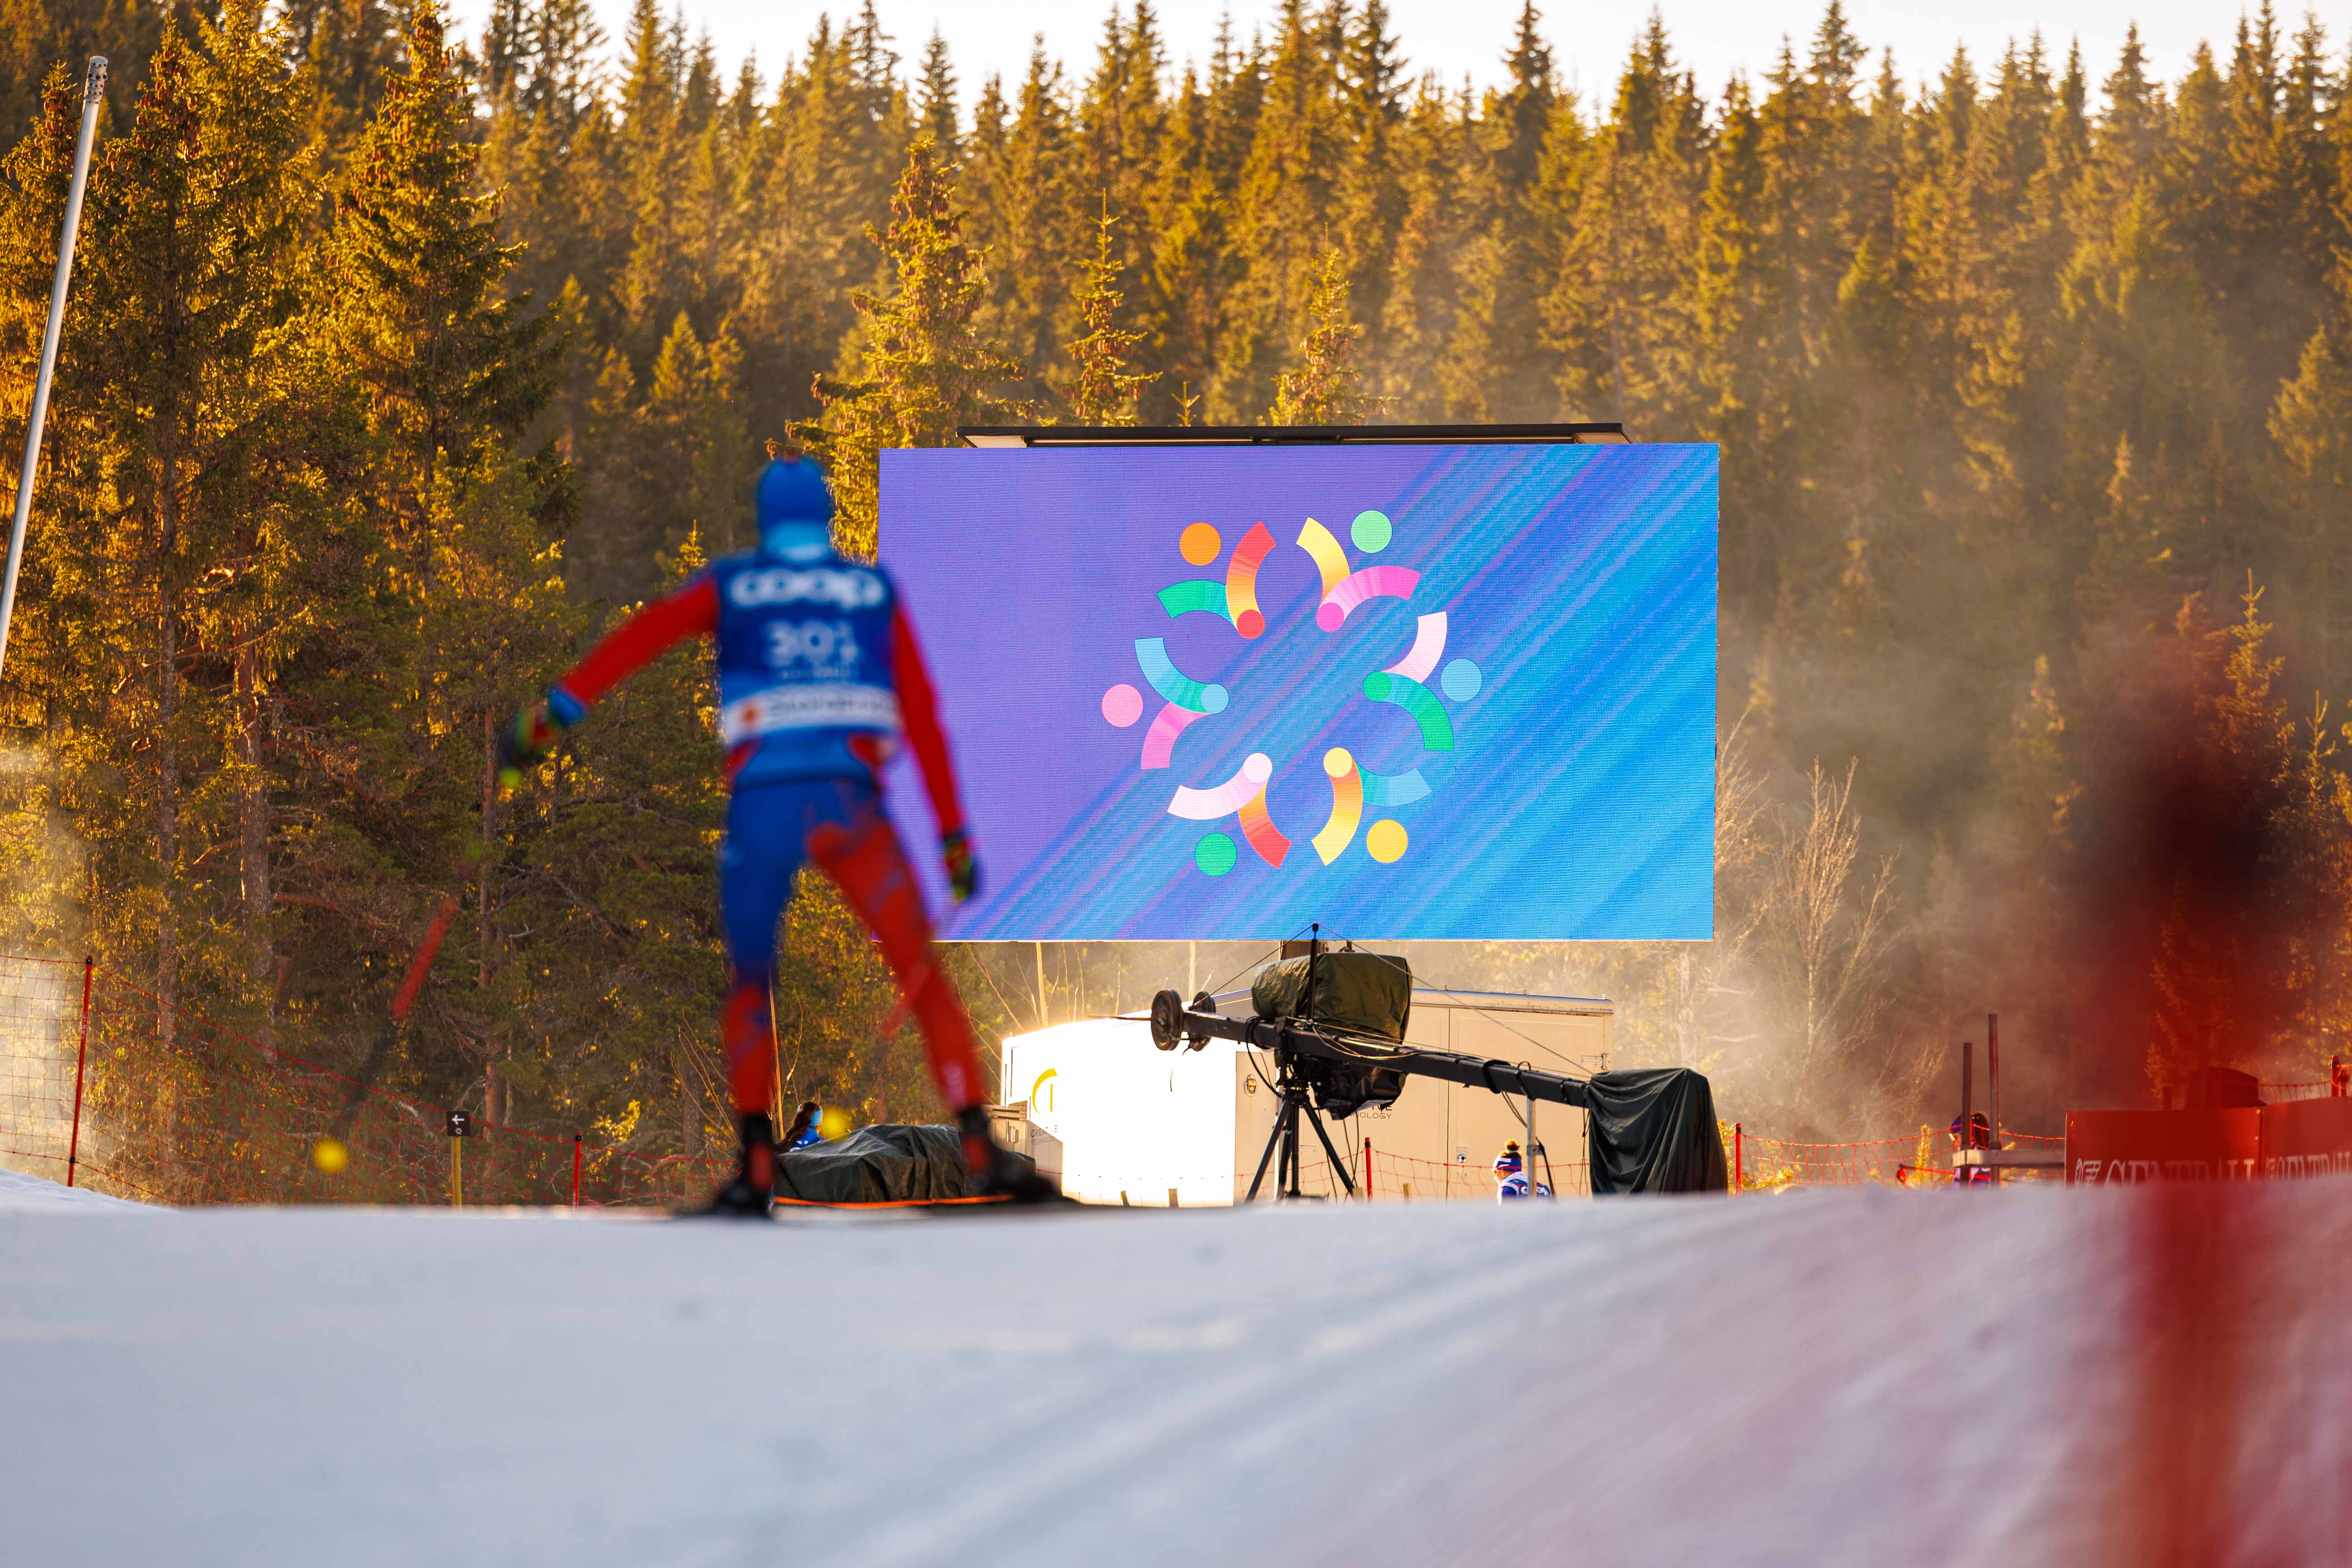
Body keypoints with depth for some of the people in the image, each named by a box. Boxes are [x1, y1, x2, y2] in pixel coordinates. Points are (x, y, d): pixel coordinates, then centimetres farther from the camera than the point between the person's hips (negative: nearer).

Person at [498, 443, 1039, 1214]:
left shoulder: (730, 585, 12)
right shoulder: (877, 593, 14)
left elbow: (637, 639, -1)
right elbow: (923, 716, 9)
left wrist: (552, 714, -4)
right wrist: (953, 834, 10)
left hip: (762, 803, 0)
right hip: (854, 803, 0)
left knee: (749, 985, 15)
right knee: (923, 976, 5)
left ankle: (757, 1165, 5)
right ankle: (980, 1145, -8)